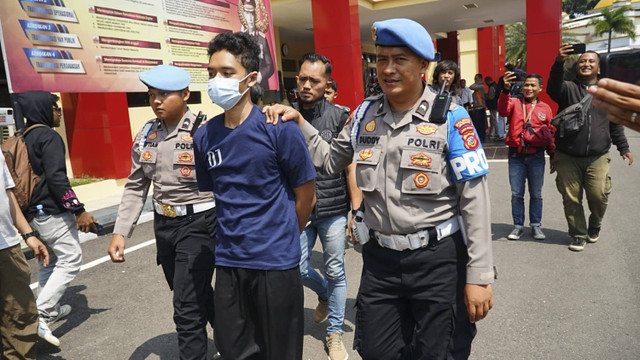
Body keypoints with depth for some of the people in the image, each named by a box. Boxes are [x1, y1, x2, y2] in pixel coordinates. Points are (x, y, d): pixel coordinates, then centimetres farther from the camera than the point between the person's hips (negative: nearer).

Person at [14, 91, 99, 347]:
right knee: (70, 260, -5)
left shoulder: (25, 138, 13)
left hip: (32, 211, 10)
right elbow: (56, 178, -22)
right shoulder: (49, 137, -13)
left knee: (49, 261, 21)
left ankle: (49, 309, 30)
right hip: (52, 211, -10)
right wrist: (79, 211, -21)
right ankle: (40, 315, -11)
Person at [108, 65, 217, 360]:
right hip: (163, 225, 7)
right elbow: (135, 188, 9)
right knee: (198, 295, 23)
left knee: (187, 308, -6)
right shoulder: (145, 135, 4)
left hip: (198, 224, -7)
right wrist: (120, 232, 3)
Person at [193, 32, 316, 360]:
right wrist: (234, 235, 9)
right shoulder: (204, 137, 2)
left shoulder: (279, 128, -12)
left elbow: (306, 198, -4)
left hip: (276, 262, -4)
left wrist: (280, 239, 7)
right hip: (228, 262, 4)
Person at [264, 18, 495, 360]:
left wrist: (479, 276, -11)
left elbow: (474, 201, -11)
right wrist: (298, 121, 2)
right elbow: (330, 160, 16)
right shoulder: (366, 113, 2)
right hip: (380, 257, 4)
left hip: (437, 258, -4)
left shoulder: (449, 118, -11)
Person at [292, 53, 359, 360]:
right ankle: (324, 294, 40)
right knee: (298, 269, 5)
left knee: (335, 272, 8)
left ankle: (335, 333, 28)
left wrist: (357, 209, -5)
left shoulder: (340, 118, -4)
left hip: (334, 209, -1)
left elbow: (350, 167, -2)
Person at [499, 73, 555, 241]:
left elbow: (550, 133, 10)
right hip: (516, 156, -1)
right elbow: (503, 110, -20)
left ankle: (536, 226, 23)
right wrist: (506, 90, -35)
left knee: (536, 194, 10)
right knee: (516, 194, 6)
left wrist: (553, 155, 6)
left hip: (536, 156, 1)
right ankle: (518, 226, 18)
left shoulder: (545, 108, 7)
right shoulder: (515, 102, 3)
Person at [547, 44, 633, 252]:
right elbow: (553, 87, -23)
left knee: (599, 196, -4)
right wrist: (559, 63, -39)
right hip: (567, 157, -1)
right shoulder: (568, 89, 2)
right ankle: (578, 234, 22)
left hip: (598, 157, 1)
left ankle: (595, 225, 27)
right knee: (571, 198, 4)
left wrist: (623, 148, 15)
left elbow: (615, 124, 18)